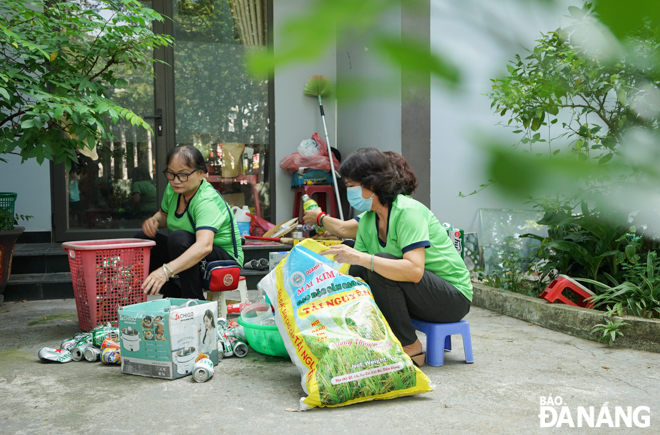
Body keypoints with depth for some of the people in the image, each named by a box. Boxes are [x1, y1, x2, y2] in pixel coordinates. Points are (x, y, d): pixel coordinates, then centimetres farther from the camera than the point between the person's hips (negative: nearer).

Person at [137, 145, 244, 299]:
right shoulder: (173, 189, -4)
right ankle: (174, 296, 1)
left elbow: (204, 246, -45)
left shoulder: (207, 201, -28)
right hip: (190, 253, 8)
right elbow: (163, 215, 20)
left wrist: (166, 271, -56)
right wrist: (154, 220, -7)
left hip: (224, 257, -8)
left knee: (179, 238, -33)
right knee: (142, 238, -4)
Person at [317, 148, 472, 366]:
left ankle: (410, 348, -15)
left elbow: (414, 270, -35)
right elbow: (357, 260, 1)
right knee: (356, 271, -12)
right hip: (412, 295, 7)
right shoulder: (367, 219, 2)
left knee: (383, 261, -28)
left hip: (453, 297, -7)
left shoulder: (407, 211, -22)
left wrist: (359, 257, -38)